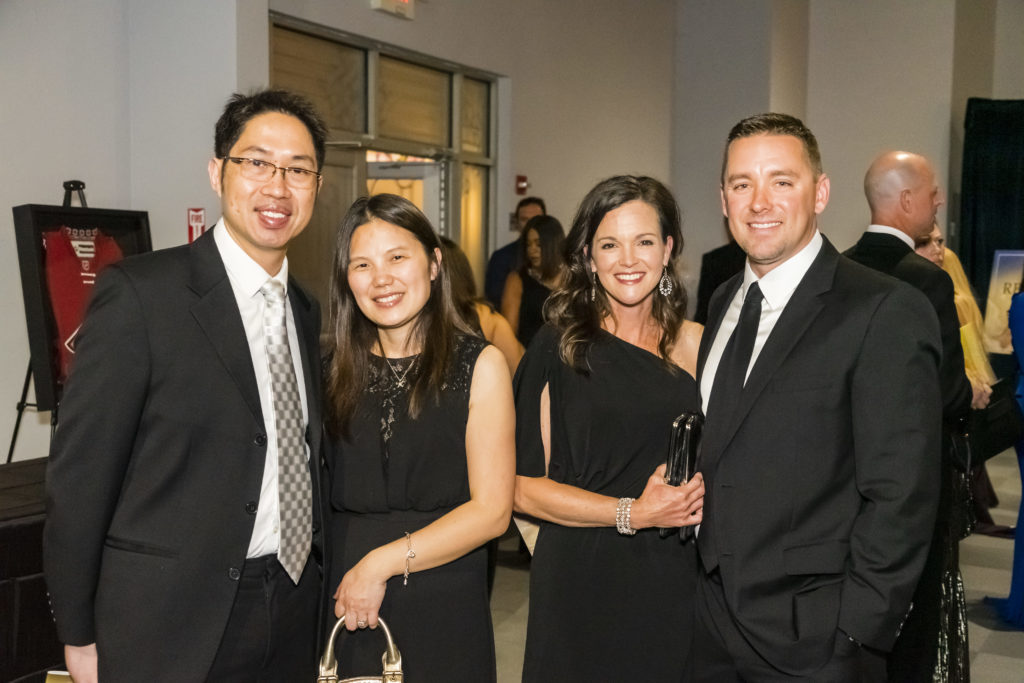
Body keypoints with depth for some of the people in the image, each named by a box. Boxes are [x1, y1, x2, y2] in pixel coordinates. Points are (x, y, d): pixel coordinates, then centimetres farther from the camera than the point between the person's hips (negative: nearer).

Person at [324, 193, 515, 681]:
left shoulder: (479, 364, -4)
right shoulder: (338, 370, 5)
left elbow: (491, 510, -9)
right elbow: (322, 496, 7)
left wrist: (382, 563, -14)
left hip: (443, 608, -2)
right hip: (344, 607, 2)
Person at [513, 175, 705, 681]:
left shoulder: (696, 345, 2)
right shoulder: (559, 348, -6)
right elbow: (524, 486, -8)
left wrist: (700, 492, -8)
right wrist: (631, 514, -15)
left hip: (674, 583, 2)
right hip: (579, 584, -2)